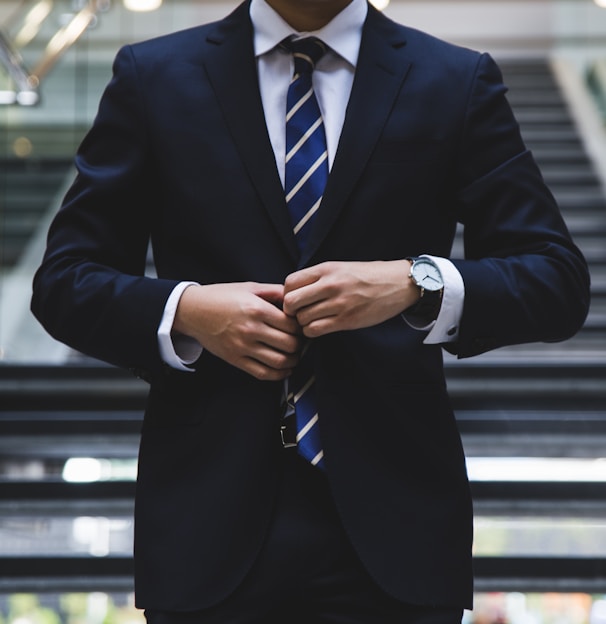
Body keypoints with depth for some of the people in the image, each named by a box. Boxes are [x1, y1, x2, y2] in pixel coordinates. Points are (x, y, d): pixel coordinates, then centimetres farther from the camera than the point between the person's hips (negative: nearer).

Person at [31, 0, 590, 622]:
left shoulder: (458, 83, 5)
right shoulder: (152, 78, 6)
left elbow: (559, 281, 0)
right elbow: (63, 281, 6)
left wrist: (415, 284, -17)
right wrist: (185, 310, -13)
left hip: (392, 522, 0)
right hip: (210, 520, 0)